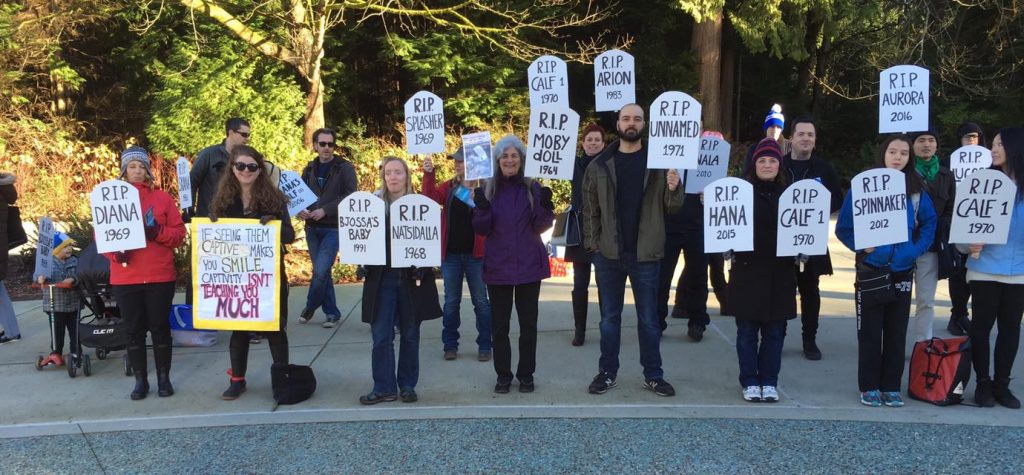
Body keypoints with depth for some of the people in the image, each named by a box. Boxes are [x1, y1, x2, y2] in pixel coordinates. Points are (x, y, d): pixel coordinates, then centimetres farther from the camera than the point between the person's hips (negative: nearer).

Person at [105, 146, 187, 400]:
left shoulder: (162, 197, 4)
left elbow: (179, 233, 2)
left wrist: (158, 232, -17)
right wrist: (116, 252, -14)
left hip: (160, 276, -1)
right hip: (125, 278, 1)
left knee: (160, 328, 5)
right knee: (134, 330, 6)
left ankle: (164, 378, 16)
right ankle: (140, 381, 16)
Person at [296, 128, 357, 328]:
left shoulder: (345, 168, -3)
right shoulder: (309, 169, 12)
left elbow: (350, 197, -11)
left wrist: (324, 210, -19)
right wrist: (300, 210, -6)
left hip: (334, 227, -5)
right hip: (312, 228, 5)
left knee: (320, 271, -11)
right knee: (322, 272, 9)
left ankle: (310, 307, 11)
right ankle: (331, 312, 19)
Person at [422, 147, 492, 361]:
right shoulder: (449, 187, 8)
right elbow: (432, 197, -8)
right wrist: (428, 175, -19)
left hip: (475, 254, -3)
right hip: (450, 254, 3)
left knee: (481, 301, 6)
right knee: (451, 301, 9)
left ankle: (484, 346, 13)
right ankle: (450, 345, 18)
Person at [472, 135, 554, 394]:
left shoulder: (533, 188, 1)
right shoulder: (488, 189, 2)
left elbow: (541, 227, -2)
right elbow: (482, 229, 0)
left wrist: (545, 207, -20)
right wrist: (482, 209, -19)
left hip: (528, 265, 0)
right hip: (498, 266, 0)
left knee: (528, 323, 7)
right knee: (499, 325, 6)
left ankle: (526, 374, 19)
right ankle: (503, 375, 17)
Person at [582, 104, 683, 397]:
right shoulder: (600, 164, 2)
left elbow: (672, 208, 3)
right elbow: (590, 208, 5)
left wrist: (673, 189, -17)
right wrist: (591, 243, -5)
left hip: (646, 254, 0)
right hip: (608, 253, 1)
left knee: (649, 318, 9)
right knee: (609, 317, 10)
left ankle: (653, 375, 18)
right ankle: (607, 373, 20)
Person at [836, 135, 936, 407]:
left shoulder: (916, 190, 4)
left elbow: (929, 223, 10)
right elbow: (844, 226, -4)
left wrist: (917, 249, -4)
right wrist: (861, 246, -16)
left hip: (902, 270, 3)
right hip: (871, 269, -3)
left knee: (897, 331, 8)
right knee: (870, 331, 3)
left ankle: (891, 387, 18)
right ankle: (869, 387, 12)